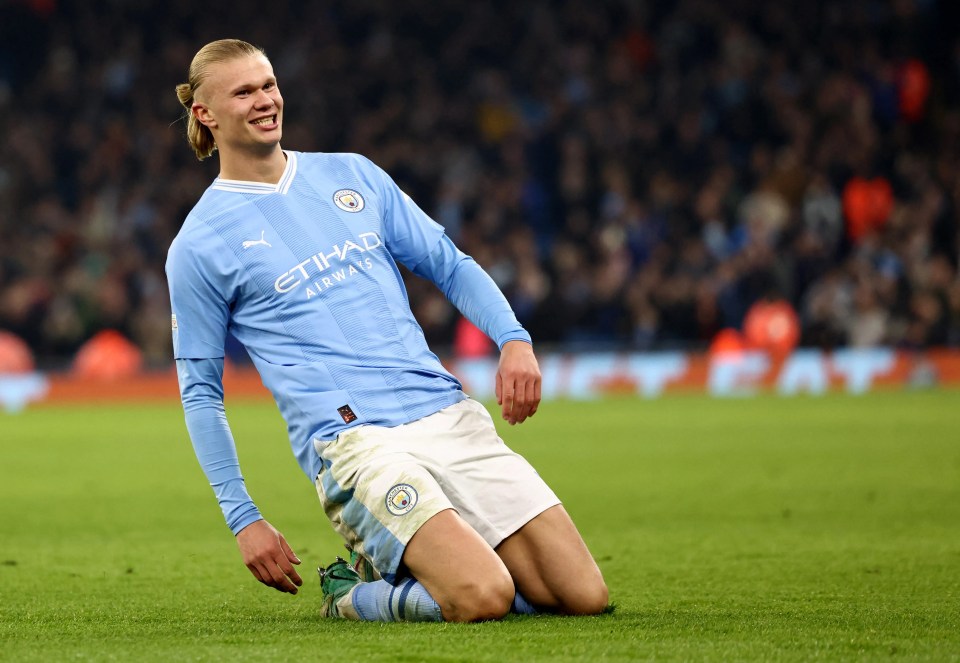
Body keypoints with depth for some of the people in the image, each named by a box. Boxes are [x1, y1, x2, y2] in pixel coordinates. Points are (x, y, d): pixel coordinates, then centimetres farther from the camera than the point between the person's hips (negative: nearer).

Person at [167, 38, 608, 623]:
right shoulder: (199, 246, 4)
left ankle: (395, 563, 14)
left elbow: (449, 263, 20)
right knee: (482, 597, -27)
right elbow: (201, 392, 7)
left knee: (585, 597, -5)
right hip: (351, 440, -5)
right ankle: (351, 593, 3)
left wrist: (514, 338, 0)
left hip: (449, 415, 5)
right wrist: (244, 519, 0)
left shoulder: (352, 175, 16)